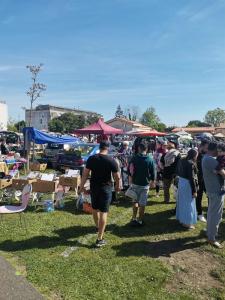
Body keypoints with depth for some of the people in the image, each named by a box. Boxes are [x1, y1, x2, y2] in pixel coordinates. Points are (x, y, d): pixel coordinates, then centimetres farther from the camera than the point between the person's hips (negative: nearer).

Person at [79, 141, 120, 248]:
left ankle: (98, 227, 47)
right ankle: (100, 239, 4)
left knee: (95, 209, 23)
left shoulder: (91, 158, -3)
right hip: (106, 188, -3)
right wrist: (117, 186, 11)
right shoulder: (111, 160, -11)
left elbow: (85, 174, -1)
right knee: (103, 212, 2)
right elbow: (117, 177, -7)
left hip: (94, 187, 4)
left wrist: (82, 186, 8)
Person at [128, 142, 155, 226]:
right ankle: (140, 220, 15)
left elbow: (129, 170, 1)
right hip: (145, 184, -1)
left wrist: (131, 177, 17)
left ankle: (134, 218, 19)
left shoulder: (134, 158, -6)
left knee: (135, 201, 19)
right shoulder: (150, 160, -8)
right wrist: (152, 180, 13)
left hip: (135, 183, 2)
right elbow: (153, 172, -4)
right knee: (142, 203, 7)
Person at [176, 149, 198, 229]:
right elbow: (192, 178, -21)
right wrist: (194, 190, -15)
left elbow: (178, 172, 10)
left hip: (181, 182, 9)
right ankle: (187, 222, 17)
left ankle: (181, 218, 35)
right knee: (188, 203, 5)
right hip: (187, 184, -9)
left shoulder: (181, 160, 4)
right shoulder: (191, 163, -21)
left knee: (182, 201, 20)